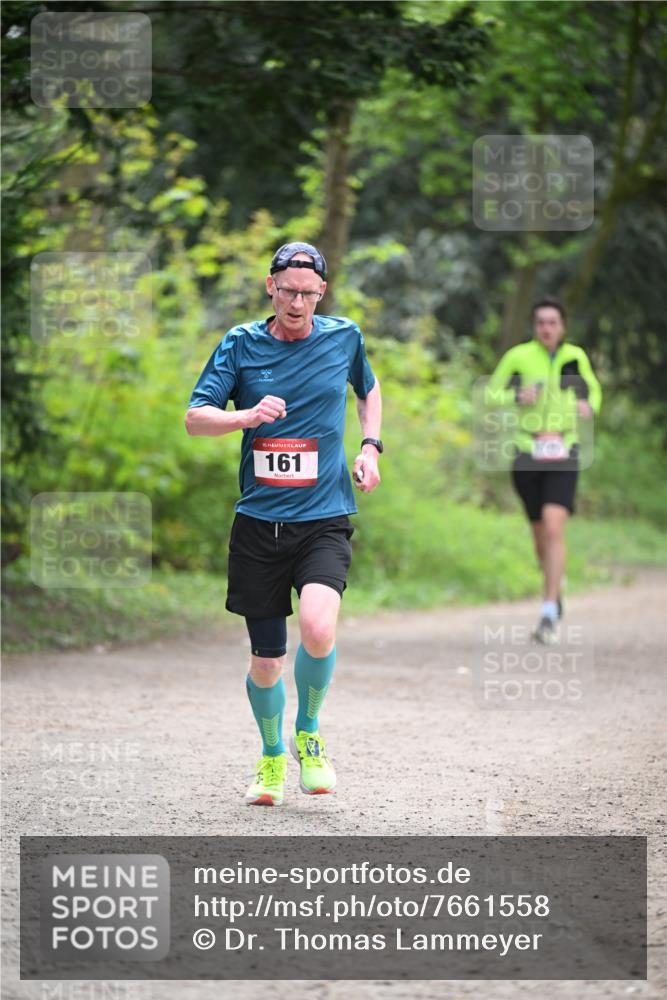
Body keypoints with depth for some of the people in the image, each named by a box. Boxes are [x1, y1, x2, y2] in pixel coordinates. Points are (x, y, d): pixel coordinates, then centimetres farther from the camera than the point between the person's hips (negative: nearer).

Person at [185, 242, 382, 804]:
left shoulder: (344, 337, 5)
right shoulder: (241, 344, 1)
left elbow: (369, 389, 25)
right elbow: (195, 418, -3)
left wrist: (370, 448, 10)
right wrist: (247, 416, -22)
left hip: (325, 519, -1)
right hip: (259, 521, 1)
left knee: (318, 627, -26)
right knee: (266, 658, 5)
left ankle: (308, 735, 0)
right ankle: (272, 756, 32)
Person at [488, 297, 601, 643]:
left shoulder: (576, 356, 3)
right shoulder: (518, 356, -3)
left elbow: (593, 389, 20)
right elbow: (492, 393, 5)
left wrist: (590, 407, -4)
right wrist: (517, 396, -16)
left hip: (563, 455, -1)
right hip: (527, 453, 1)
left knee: (554, 528, -18)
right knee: (540, 533, 12)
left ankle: (549, 616, -17)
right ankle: (555, 590, 42)